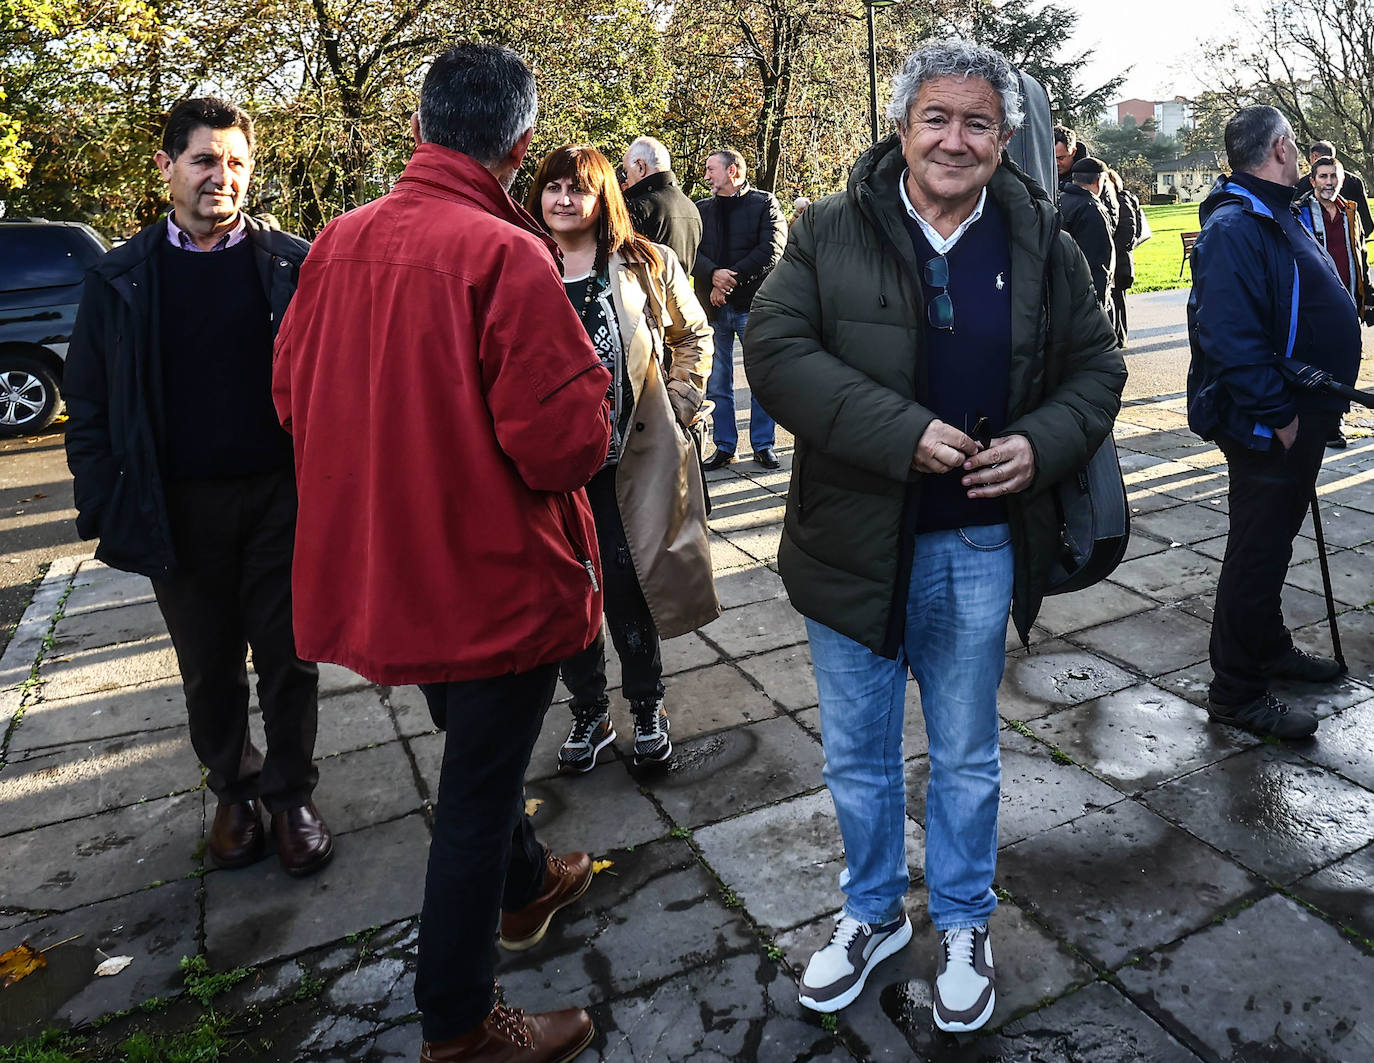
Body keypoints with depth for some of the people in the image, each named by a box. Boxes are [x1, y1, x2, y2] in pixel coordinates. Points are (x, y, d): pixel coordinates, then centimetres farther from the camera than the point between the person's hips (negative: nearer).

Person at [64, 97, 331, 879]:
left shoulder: (296, 265, 0)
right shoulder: (121, 279, 4)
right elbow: (89, 404, 6)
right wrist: (107, 506, -2)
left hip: (282, 496, -1)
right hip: (180, 508, 2)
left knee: (288, 657, 8)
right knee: (209, 667, 14)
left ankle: (290, 794, 28)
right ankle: (234, 792, 35)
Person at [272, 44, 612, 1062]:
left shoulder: (340, 242, -1)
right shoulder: (505, 256, -22)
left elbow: (293, 393, 7)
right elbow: (568, 443, -24)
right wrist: (586, 379, -4)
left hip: (384, 570, 7)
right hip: (493, 576, -7)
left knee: (479, 744, 28)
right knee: (477, 792, 10)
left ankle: (524, 884, 53)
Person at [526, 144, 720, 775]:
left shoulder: (647, 266, 3)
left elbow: (694, 335, 14)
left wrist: (679, 404, 5)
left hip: (630, 456, -2)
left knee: (625, 581, -1)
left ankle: (648, 708, 21)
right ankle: (589, 712, 26)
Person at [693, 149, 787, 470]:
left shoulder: (764, 203, 2)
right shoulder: (701, 209, 13)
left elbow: (772, 250, -10)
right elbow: (691, 251, 2)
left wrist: (731, 279, -15)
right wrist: (714, 275, -18)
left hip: (754, 304, -3)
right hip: (713, 308, 4)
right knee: (716, 384, 6)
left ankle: (763, 446, 13)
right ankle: (724, 447, 16)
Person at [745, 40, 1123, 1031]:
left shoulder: (1043, 245, 3)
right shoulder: (832, 232, -4)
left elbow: (1097, 365, 9)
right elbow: (773, 347, -15)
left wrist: (1043, 443, -12)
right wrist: (904, 433, -22)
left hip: (978, 550, 1)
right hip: (852, 541, 0)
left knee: (967, 760, 18)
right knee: (858, 758, 15)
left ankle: (966, 923, 42)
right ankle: (873, 914, 41)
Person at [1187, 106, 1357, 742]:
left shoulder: (1276, 218, 15)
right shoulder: (1234, 228, -19)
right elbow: (1229, 337, -29)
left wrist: (1320, 405, 18)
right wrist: (1278, 415, -26)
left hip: (1300, 420, 10)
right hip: (1265, 427, -10)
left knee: (1274, 541, 21)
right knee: (1257, 552, -3)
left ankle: (1269, 648, 37)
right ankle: (1237, 692, 8)